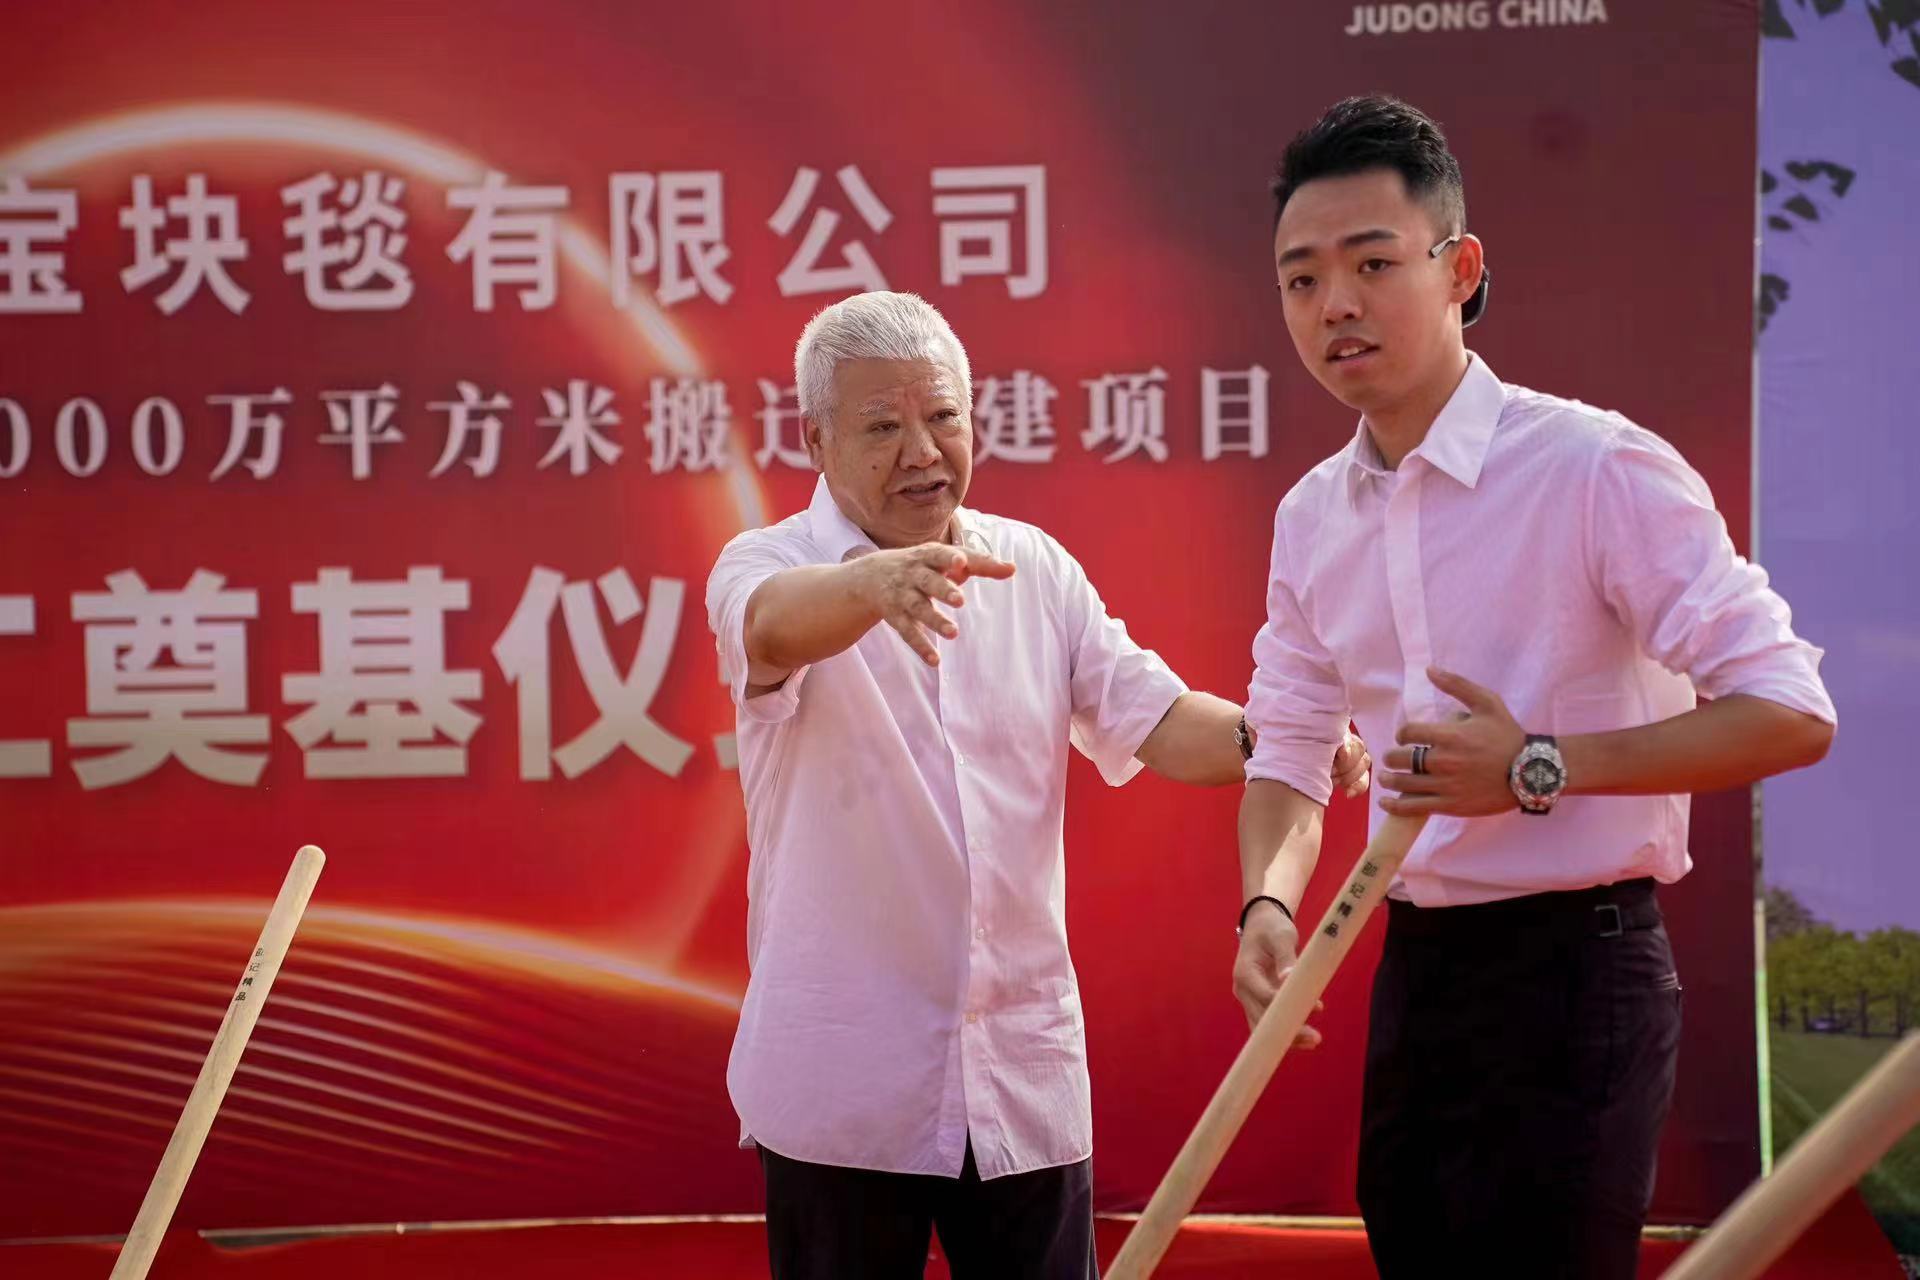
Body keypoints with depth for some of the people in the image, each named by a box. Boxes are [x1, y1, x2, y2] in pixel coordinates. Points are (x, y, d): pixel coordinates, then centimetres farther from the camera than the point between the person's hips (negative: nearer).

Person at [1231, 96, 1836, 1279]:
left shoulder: (1596, 469, -14)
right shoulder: (1312, 519, 7)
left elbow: (1790, 713, -17)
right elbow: (1289, 756, 15)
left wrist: (1540, 768, -21)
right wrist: (1270, 903, -5)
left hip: (1574, 969, -7)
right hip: (1414, 969, 7)